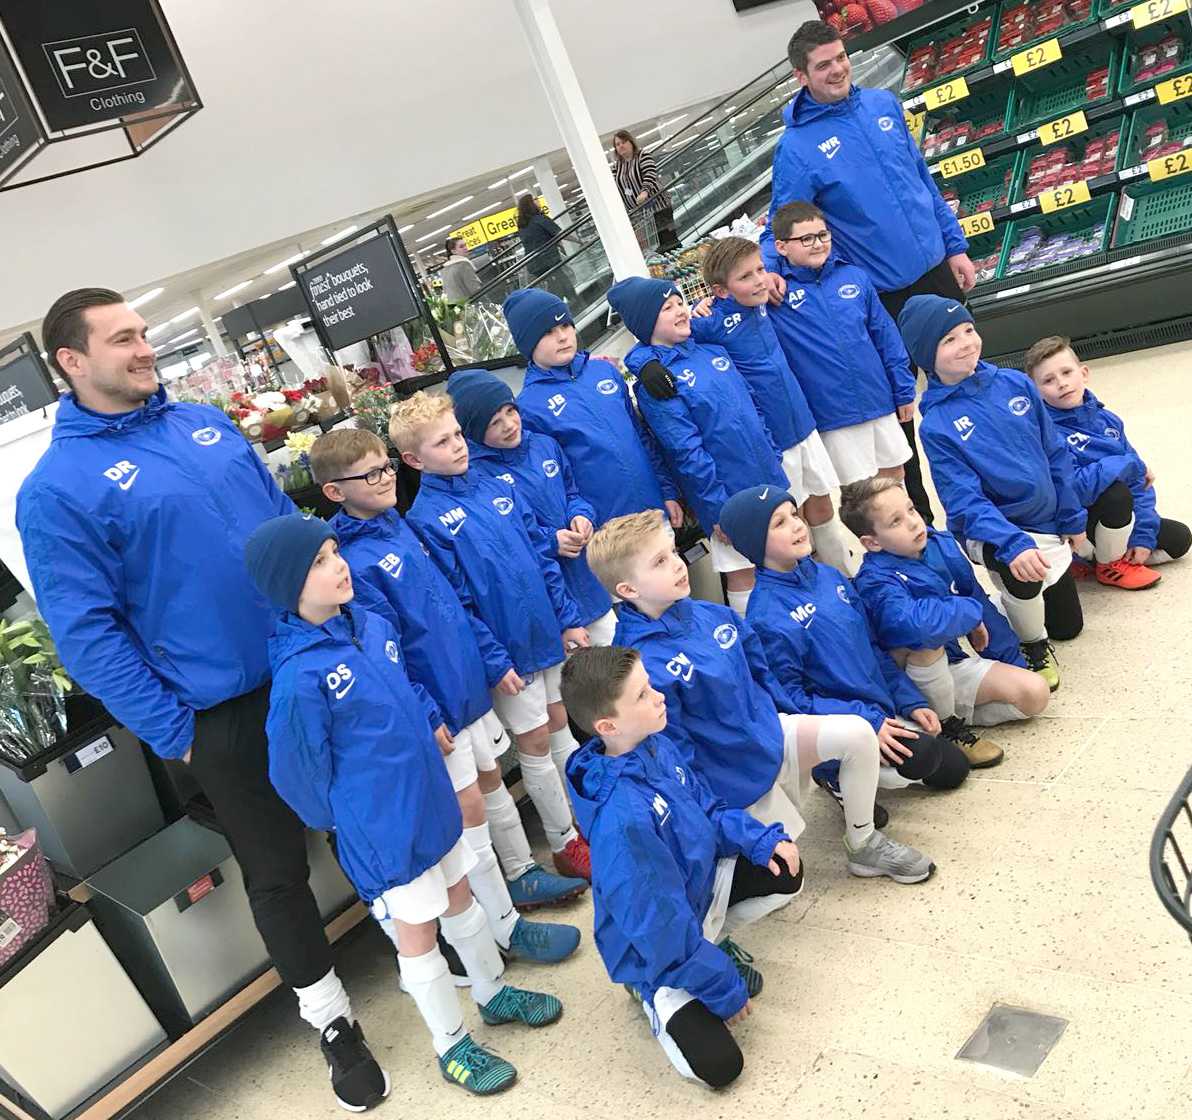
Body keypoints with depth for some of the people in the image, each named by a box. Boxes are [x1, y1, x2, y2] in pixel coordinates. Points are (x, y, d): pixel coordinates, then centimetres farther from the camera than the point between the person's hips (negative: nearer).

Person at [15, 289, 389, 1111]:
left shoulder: (207, 424, 6)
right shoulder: (55, 491, -12)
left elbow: (287, 517, 13)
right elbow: (88, 634, -13)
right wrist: (171, 731, -13)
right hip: (225, 713, -4)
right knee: (277, 870, 12)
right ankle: (332, 1020, 33)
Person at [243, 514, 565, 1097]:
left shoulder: (371, 624, -3)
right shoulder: (298, 676, -26)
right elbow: (298, 774, -14)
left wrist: (431, 726, 7)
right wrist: (352, 817, 0)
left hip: (432, 798, 7)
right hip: (384, 828, -7)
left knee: (460, 898, 23)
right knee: (419, 934, 11)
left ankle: (494, 994, 46)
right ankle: (452, 1047, 32)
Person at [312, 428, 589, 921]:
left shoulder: (397, 524, 5)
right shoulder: (353, 562, -22)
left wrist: (492, 658, 16)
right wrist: (425, 716, -19)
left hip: (468, 682, 8)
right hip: (435, 704, -8)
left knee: (490, 777, 21)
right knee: (468, 806, 3)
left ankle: (522, 875, 41)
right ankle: (507, 928, 18)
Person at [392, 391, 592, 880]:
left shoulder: (497, 488, 4)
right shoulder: (426, 520, -14)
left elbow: (543, 555, 8)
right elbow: (454, 602, -15)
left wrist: (568, 618, 5)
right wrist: (495, 660, -16)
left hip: (549, 633, 5)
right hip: (508, 648, -5)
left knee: (561, 724, 18)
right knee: (535, 741, 8)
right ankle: (565, 844, 24)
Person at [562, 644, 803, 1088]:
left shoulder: (659, 747, -11)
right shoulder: (621, 818, -38)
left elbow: (706, 808, 7)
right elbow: (660, 923, -31)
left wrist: (761, 840, -8)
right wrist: (725, 990, -20)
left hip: (700, 885, 8)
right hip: (660, 949, -8)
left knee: (784, 873, 3)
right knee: (717, 1065, -16)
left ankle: (713, 942, 16)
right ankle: (655, 996, 11)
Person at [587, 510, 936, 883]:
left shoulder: (710, 614, -1)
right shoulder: (642, 667, -25)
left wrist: (797, 721, 15)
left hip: (771, 732, 6)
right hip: (736, 781, -6)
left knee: (858, 733, -13)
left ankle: (864, 844, 6)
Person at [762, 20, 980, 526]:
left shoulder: (883, 104, 3)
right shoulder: (797, 146, -12)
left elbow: (922, 177, 11)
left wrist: (954, 244, 11)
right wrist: (768, 267, -30)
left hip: (935, 267, 5)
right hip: (882, 292, -5)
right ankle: (918, 514, 22)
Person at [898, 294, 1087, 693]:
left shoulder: (1016, 383, -5)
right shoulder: (936, 425, -19)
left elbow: (1055, 454, 4)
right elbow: (965, 502, -24)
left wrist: (1073, 518, 6)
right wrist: (1013, 544, -38)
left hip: (1046, 524, 5)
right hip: (991, 530, -5)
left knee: (1068, 625, 15)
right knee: (1018, 567, -39)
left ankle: (1018, 600, 46)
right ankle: (1034, 648, -9)